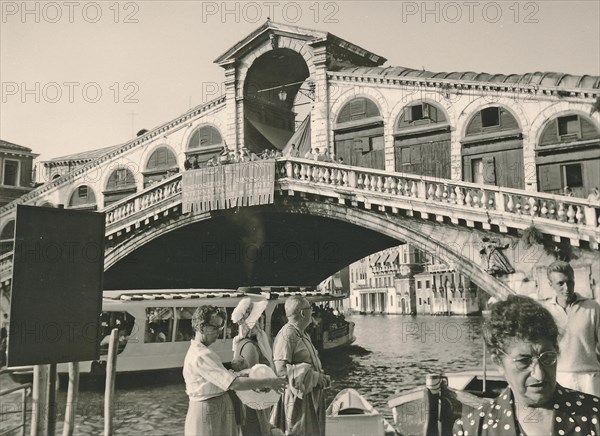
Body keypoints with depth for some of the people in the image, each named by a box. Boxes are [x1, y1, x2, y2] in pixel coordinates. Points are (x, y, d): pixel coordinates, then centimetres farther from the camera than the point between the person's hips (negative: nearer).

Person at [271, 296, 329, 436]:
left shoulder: (303, 335, 14)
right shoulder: (287, 335, -17)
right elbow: (280, 370, -24)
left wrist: (321, 377, 5)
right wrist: (314, 377, -19)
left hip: (311, 397, 9)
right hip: (297, 398, -9)